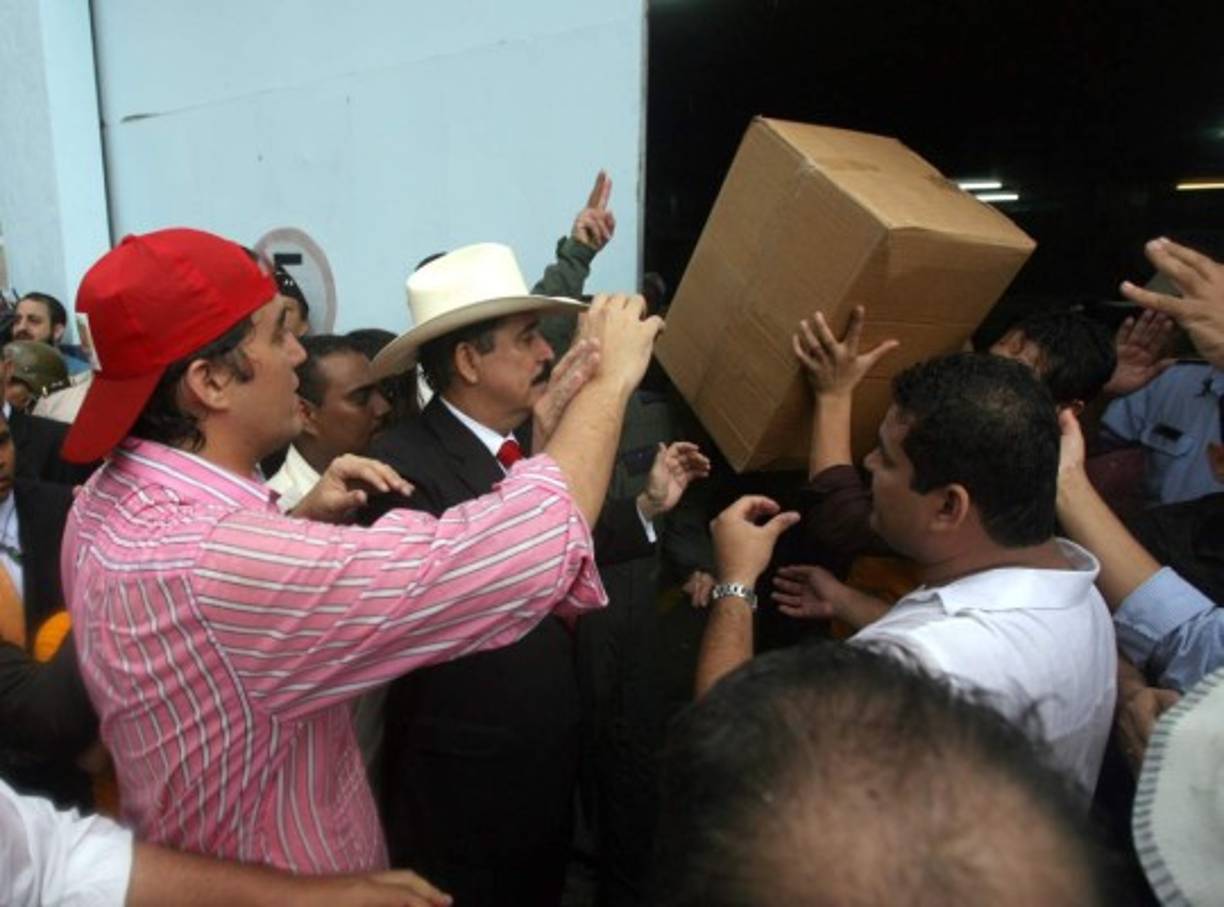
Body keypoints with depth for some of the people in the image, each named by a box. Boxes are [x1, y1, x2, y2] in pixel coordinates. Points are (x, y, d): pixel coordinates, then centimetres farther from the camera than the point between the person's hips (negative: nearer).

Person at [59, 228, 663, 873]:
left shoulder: (114, 498, -8)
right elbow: (526, 546, -40)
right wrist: (609, 379, -26)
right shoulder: (206, 557, -38)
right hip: (283, 885, -8)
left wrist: (306, 518, -7)